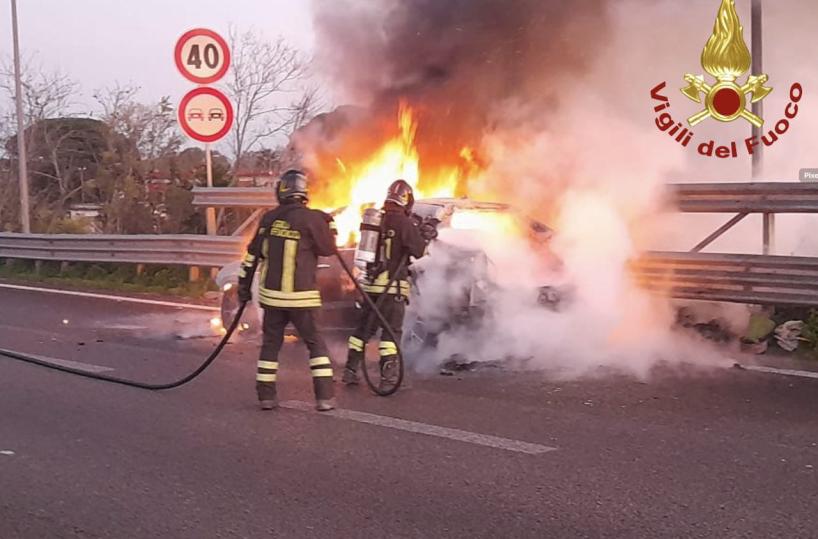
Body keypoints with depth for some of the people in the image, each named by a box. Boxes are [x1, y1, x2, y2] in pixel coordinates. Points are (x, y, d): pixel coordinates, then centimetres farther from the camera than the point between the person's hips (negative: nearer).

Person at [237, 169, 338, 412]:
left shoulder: (269, 218, 3)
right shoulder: (311, 218, -12)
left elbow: (252, 254, 8)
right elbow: (328, 249, -1)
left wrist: (244, 286, 16)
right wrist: (329, 225, 14)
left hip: (271, 294, 4)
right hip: (300, 297, -4)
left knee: (271, 344, 14)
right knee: (316, 343, 7)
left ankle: (266, 396, 13)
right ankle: (325, 397, 2)